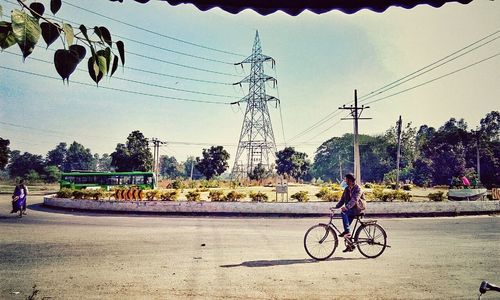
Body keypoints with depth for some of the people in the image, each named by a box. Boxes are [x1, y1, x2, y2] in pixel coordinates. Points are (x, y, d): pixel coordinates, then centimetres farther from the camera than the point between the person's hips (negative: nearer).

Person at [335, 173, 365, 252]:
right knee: (346, 226, 1)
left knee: (343, 213, -31)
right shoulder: (347, 189, 12)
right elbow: (342, 200, 12)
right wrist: (336, 207, -3)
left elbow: (354, 199, -28)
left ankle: (347, 231, -27)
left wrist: (346, 207, -41)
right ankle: (350, 246, 12)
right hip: (350, 210, 7)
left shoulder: (358, 189, -12)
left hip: (357, 209, -7)